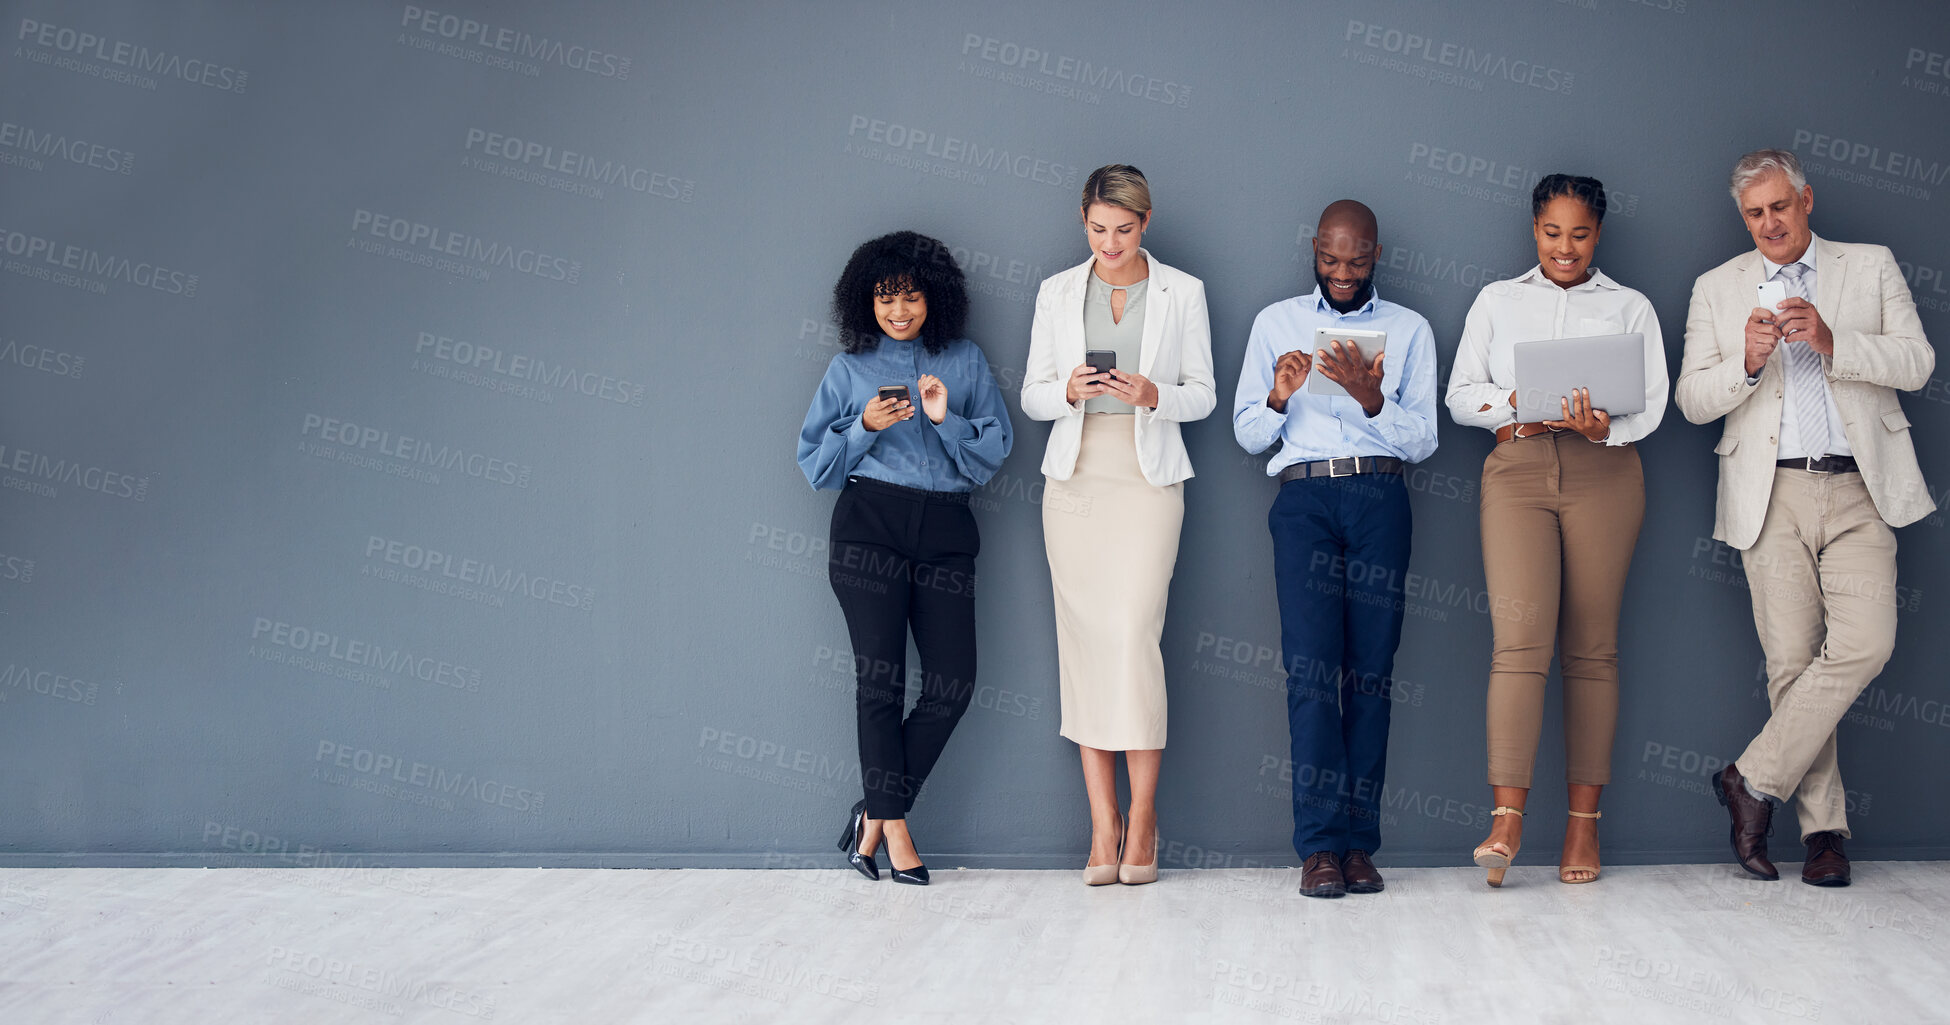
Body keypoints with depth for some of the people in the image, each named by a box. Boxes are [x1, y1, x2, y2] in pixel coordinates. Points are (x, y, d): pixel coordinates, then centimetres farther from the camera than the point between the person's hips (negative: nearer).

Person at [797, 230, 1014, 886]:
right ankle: (894, 828, 2)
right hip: (870, 523, -2)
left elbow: (993, 455, 8)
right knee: (880, 676, -6)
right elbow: (815, 463, 9)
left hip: (946, 527, 2)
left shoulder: (965, 361, 14)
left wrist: (947, 420, -8)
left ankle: (875, 814, 5)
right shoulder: (850, 369, 11)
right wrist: (866, 427, -7)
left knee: (953, 682, -7)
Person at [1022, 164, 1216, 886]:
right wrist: (1069, 390, -11)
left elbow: (1203, 393, 7)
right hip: (1075, 477, 2)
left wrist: (1154, 395, -13)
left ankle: (1142, 816, 0)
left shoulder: (1182, 292, 6)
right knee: (1082, 641, -1)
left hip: (1148, 479, -2)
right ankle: (1103, 827, 4)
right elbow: (1032, 396, 11)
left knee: (1134, 636, -12)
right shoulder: (1057, 292, 10)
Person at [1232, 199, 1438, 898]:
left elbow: (1422, 440, 9)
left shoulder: (1409, 330, 16)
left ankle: (1359, 841, -2)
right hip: (1303, 498, 0)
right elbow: (1247, 435, 14)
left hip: (1379, 498, 1)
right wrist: (1279, 396, -6)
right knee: (1311, 668, -11)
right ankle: (1321, 845, -12)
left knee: (1372, 670, -5)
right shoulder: (1276, 322, 18)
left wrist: (1372, 399, -9)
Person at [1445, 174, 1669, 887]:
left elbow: (1650, 405, 5)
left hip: (1603, 473, 0)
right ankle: (1507, 816, -19)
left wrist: (1602, 426, -17)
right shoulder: (1497, 301, 18)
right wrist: (1520, 402, -8)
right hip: (1518, 468, 0)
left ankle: (1583, 822, 3)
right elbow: (1461, 395, 11)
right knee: (1520, 637, -15)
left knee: (1591, 647, -1)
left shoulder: (1630, 308, 15)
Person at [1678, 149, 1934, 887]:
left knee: (1865, 643, -16)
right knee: (1792, 658, -3)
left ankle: (1755, 780, -4)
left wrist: (1833, 342, -14)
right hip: (1772, 495, 0)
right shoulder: (1717, 289, 14)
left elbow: (1916, 363, 2)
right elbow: (1693, 399, 7)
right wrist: (1747, 361, -13)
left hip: (1859, 492, 0)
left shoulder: (1873, 267, 13)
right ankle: (1823, 826, 6)